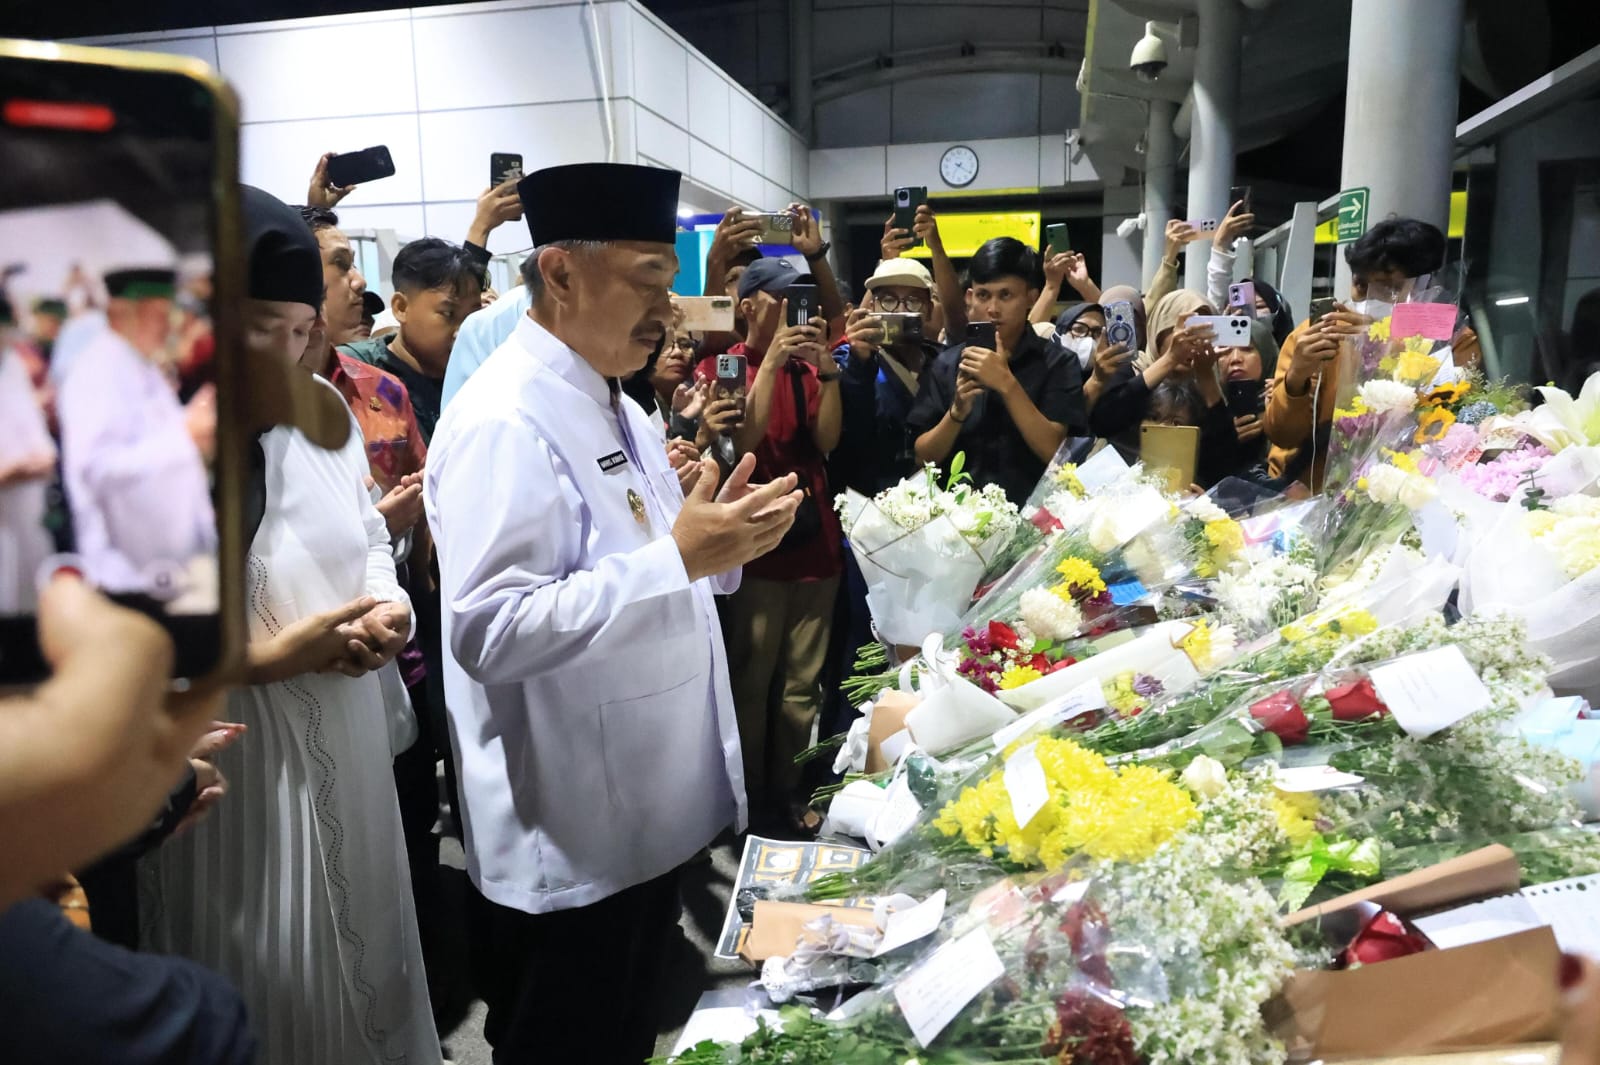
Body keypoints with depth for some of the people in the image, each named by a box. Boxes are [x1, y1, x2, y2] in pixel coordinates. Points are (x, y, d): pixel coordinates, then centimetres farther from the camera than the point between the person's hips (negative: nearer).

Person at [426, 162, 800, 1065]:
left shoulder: (615, 408, 10)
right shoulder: (505, 422, -21)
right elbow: (489, 633, -29)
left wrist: (721, 542, -2)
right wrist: (678, 557, -31)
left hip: (646, 817, 9)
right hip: (566, 846, -9)